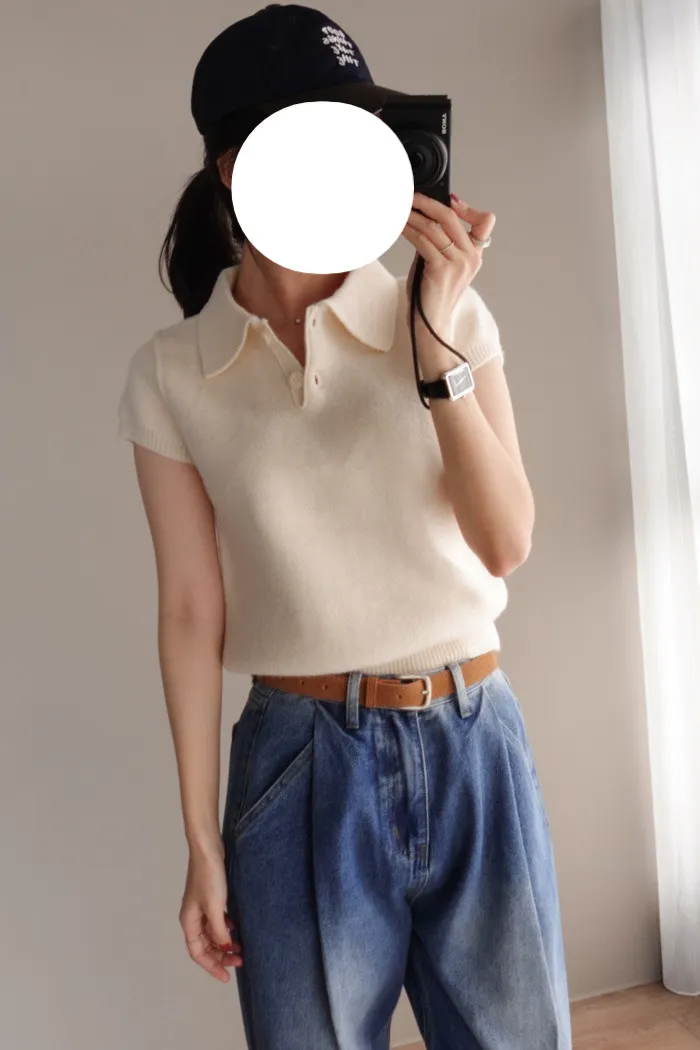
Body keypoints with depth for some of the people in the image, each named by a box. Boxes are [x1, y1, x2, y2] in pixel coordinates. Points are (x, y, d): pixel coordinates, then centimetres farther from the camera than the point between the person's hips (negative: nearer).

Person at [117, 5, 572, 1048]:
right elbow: (191, 613, -3)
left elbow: (507, 545, -7)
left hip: (473, 741, 2)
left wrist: (438, 343, -16)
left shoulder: (450, 314, -1)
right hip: (302, 764, -1)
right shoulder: (171, 375, -3)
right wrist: (203, 841, 0)